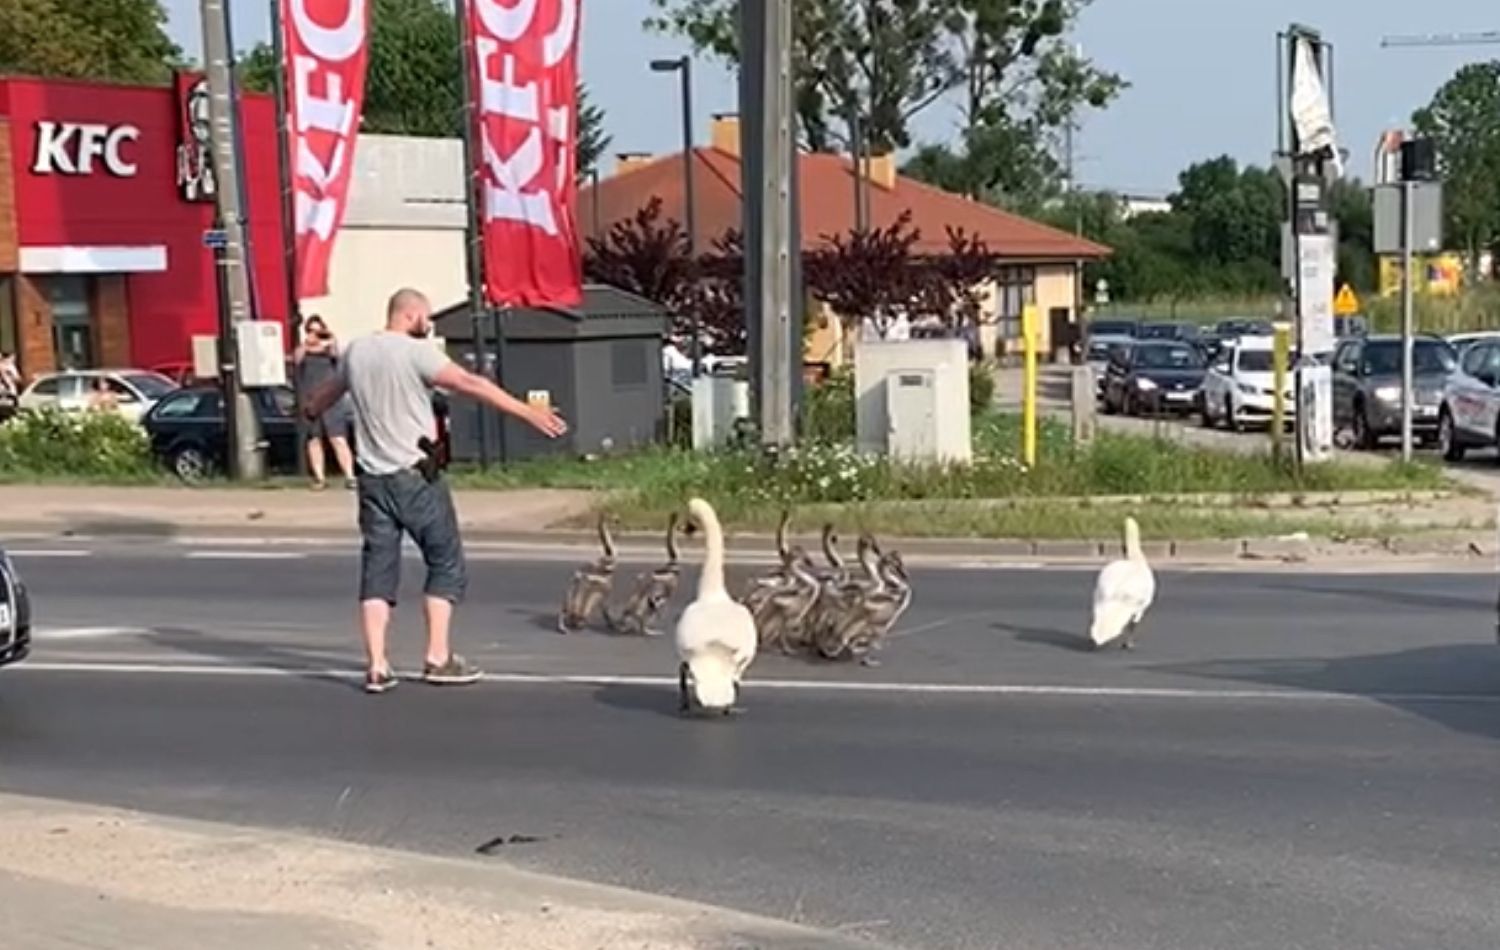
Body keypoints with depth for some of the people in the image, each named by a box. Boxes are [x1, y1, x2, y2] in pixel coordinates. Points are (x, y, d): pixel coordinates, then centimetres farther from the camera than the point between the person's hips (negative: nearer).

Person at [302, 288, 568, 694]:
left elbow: (330, 391, 30)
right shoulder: (416, 352, -10)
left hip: (373, 478, 6)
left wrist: (310, 411, 53)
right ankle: (439, 658, 4)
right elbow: (471, 384, -18)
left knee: (378, 569, 8)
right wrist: (528, 412, -20)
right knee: (446, 563, 6)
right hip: (415, 477, -6)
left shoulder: (355, 352, 11)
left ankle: (377, 667, 4)